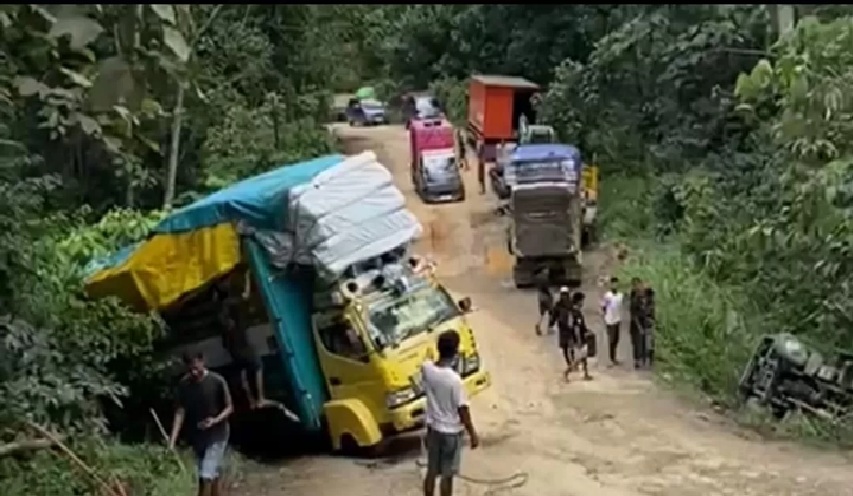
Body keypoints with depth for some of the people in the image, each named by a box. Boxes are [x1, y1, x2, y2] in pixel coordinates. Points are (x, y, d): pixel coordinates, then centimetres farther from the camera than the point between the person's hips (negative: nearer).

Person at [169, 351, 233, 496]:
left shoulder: (217, 381, -16)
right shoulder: (184, 384, -6)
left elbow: (229, 407, -6)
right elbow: (180, 412, -8)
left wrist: (215, 420, -26)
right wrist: (172, 441, -16)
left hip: (217, 435, -4)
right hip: (196, 435, 4)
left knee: (206, 476, -12)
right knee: (213, 476, 14)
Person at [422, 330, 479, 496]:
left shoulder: (426, 369, -11)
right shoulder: (454, 379, -27)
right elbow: (463, 409, -19)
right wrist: (473, 434, -9)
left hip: (433, 428, 6)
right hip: (451, 431, -6)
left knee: (431, 472, 18)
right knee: (447, 476, 7)